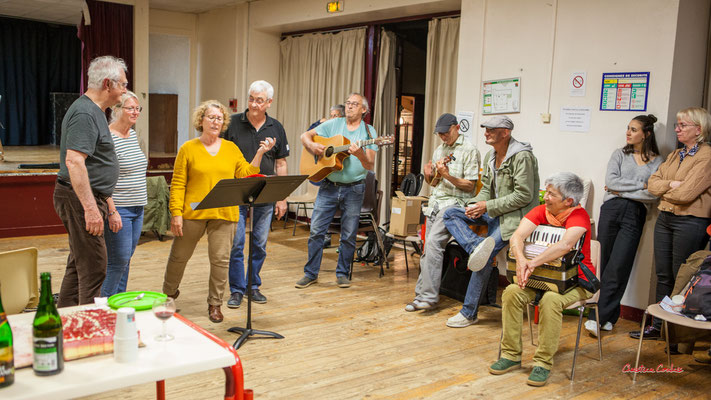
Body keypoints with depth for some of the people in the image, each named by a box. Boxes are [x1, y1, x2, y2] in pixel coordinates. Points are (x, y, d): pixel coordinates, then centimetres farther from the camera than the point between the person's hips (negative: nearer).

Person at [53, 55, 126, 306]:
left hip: (84, 200, 11)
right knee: (93, 269, -7)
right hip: (81, 200, -11)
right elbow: (74, 161, -27)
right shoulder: (85, 113, -17)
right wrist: (91, 208, -30)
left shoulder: (92, 110, 16)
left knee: (79, 265, 18)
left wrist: (98, 203, 25)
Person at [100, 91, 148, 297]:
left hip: (137, 209, 8)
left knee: (126, 260, 12)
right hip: (118, 210, -8)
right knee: (118, 261, -6)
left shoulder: (133, 135, 13)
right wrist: (112, 212, -22)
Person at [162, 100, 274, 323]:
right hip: (193, 213, -1)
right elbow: (177, 185, -2)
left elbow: (246, 176, 5)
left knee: (220, 260, 2)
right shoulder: (188, 149, 1)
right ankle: (169, 293, 36)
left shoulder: (231, 148, 10)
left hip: (224, 214, 1)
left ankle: (215, 304, 16)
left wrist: (259, 154, -2)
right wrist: (176, 213, -10)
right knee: (179, 256, 11)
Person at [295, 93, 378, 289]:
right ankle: (311, 273, 12)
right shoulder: (333, 124, 7)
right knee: (316, 230, 0)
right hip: (329, 186, 2)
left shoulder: (369, 131, 1)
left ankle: (342, 274, 20)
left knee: (349, 235, 5)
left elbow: (370, 166, -7)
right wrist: (312, 145, -12)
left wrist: (360, 155, -27)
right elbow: (305, 135, 10)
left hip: (354, 188, -1)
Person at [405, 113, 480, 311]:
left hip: (455, 202, -7)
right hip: (436, 201, 7)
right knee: (428, 249, 4)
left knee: (433, 241, -22)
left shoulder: (469, 150, -4)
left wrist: (448, 175, -21)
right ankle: (423, 294, 8)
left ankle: (428, 295, -20)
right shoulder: (439, 150, 19)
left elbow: (470, 185, -8)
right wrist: (429, 175, 0)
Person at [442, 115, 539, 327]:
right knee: (450, 214, -6)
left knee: (485, 257, -21)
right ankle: (477, 245, -30)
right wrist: (476, 205, -6)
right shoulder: (490, 156, 12)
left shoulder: (522, 157, -16)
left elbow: (524, 196, -19)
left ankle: (468, 313, -9)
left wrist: (488, 206, -19)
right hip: (494, 212, 9)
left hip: (515, 215, -9)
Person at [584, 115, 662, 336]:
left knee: (618, 267, -9)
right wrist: (640, 185, -4)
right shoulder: (620, 154, 14)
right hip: (611, 210, 2)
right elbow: (610, 181, 0)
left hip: (635, 216, -2)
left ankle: (599, 317, -4)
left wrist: (622, 191, -5)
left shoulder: (657, 162, 8)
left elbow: (653, 195, -5)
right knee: (605, 264, 1)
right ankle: (608, 316, 11)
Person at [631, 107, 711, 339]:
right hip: (665, 218, 8)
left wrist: (664, 192, -2)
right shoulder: (674, 155, 15)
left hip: (690, 222, -8)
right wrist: (671, 184, -11)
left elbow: (686, 194, -20)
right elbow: (652, 183, 8)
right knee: (663, 276, 12)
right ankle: (659, 326, 21)